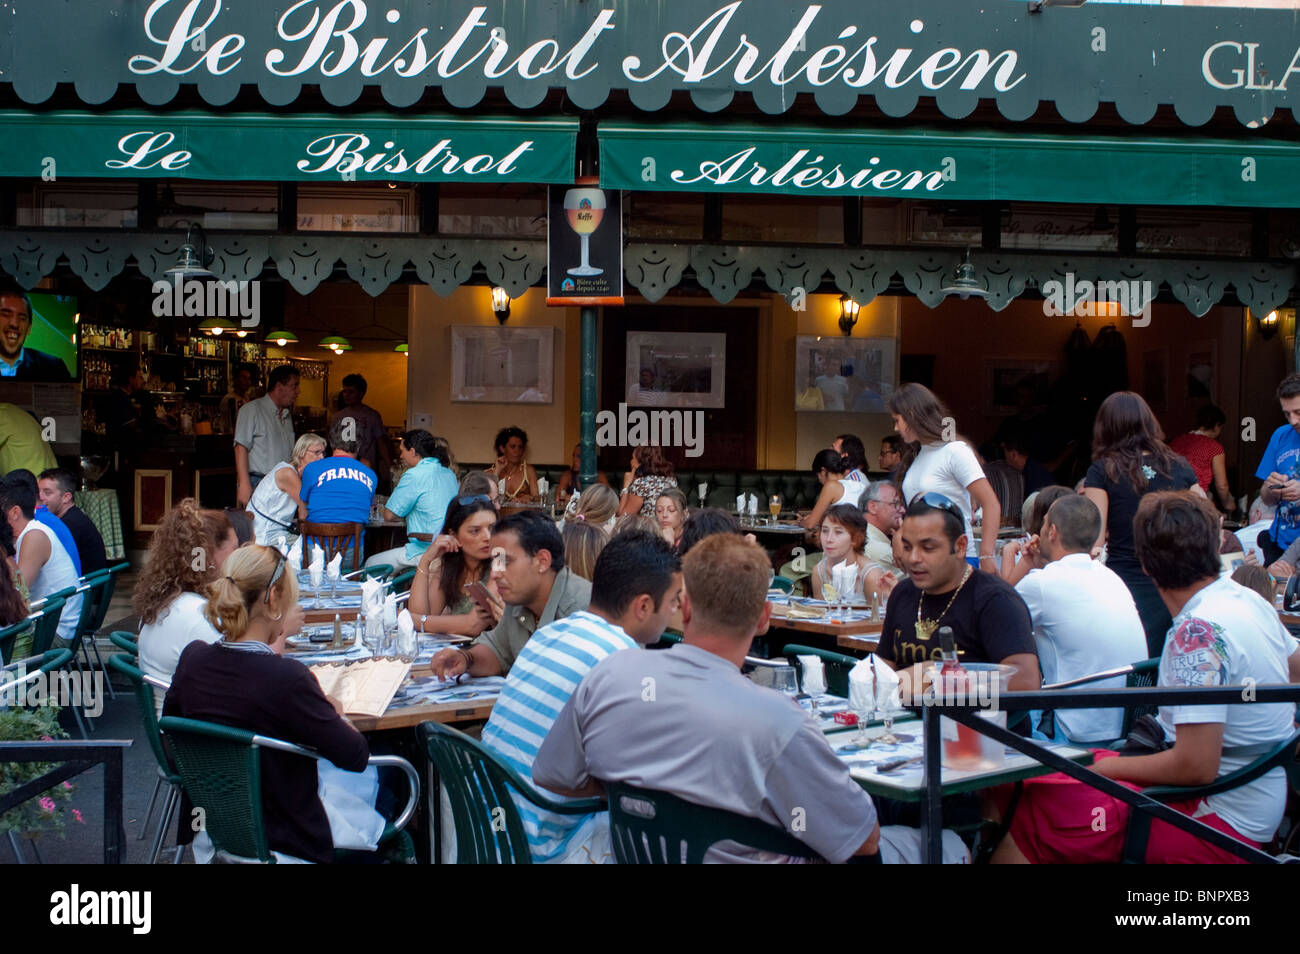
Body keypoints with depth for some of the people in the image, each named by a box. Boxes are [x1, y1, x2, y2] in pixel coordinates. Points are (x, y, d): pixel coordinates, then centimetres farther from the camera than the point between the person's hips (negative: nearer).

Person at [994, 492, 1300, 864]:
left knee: (1034, 811, -15)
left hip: (1223, 823, -10)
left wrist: (1110, 766, -12)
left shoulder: (1198, 631, -24)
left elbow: (1196, 766, -26)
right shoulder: (1248, 599, 4)